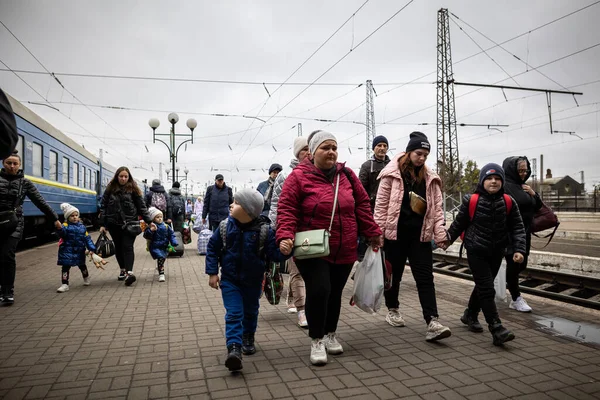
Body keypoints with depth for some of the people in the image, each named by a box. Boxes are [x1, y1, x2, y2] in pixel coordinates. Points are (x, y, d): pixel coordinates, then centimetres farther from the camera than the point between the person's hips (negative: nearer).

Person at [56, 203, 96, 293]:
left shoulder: (82, 227, 3)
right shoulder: (66, 225, -9)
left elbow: (87, 239, 3)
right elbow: (62, 234, -29)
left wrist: (92, 249, -5)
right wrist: (59, 228, -51)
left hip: (79, 251, 4)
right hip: (67, 251, -3)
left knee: (82, 265, 19)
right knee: (66, 267, -4)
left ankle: (86, 278, 43)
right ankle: (65, 284, 2)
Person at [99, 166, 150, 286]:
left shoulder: (133, 189, 1)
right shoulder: (110, 189, 6)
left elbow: (142, 207, 1)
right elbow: (103, 207, 7)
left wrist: (149, 221, -3)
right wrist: (102, 224, 1)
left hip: (129, 223, -3)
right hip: (114, 223, 3)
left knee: (127, 247, -13)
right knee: (118, 248, 12)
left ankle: (129, 272, -22)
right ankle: (123, 270, 27)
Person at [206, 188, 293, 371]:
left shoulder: (263, 230, -18)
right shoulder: (225, 227, -12)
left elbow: (272, 253, -16)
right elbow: (213, 248, -3)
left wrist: (283, 252, -39)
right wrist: (212, 272, -6)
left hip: (253, 280, 1)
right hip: (230, 279, 0)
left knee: (250, 311, 20)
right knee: (233, 313, -9)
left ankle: (248, 338, 44)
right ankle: (234, 349, -11)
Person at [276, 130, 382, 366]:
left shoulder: (346, 175, 6)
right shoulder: (298, 177, -8)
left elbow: (362, 205, 11)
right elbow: (286, 210, -13)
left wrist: (372, 233, 10)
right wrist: (285, 236, -27)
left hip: (344, 251, 5)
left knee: (335, 293, 14)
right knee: (319, 291, -13)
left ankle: (331, 335, 35)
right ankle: (316, 341, 8)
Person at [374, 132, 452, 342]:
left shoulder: (430, 178, 9)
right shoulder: (392, 174, -4)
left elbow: (436, 208, 8)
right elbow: (381, 205, -5)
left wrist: (440, 233, -1)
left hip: (420, 235, 3)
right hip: (395, 233, -3)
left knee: (425, 278, -4)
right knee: (394, 274, 12)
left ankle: (432, 322, -7)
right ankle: (392, 309, 34)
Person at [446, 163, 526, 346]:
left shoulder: (508, 202, -4)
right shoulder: (471, 201, -11)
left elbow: (517, 228, 0)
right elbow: (459, 223, 2)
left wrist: (519, 249, -12)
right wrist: (447, 239, 11)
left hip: (497, 252, 4)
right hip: (476, 251, -4)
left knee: (483, 286, 17)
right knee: (487, 289, -9)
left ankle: (470, 315, 38)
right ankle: (496, 329, -8)